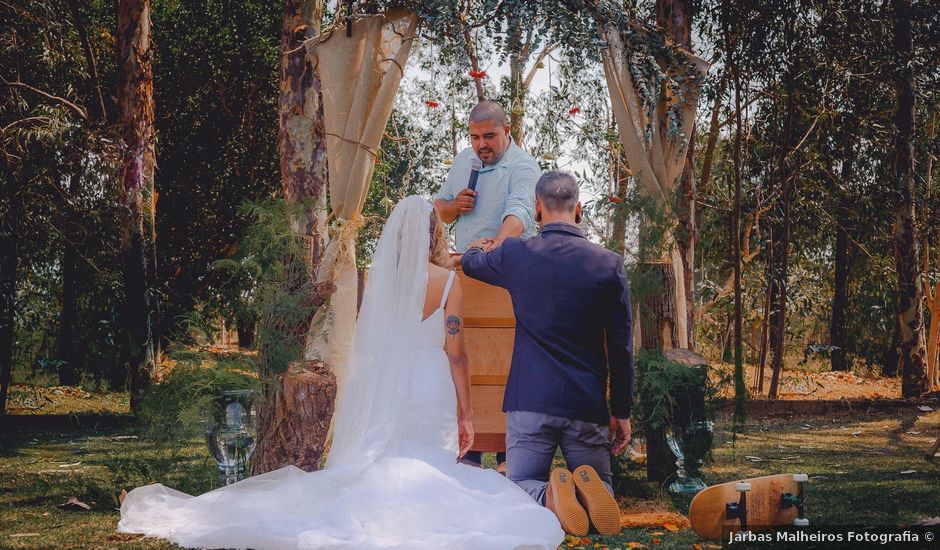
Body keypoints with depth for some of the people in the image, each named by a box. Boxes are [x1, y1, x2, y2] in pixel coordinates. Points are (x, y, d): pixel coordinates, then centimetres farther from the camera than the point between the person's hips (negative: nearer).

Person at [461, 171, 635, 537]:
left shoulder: (515, 255, -1)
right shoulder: (609, 264, -4)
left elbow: (470, 263, 24)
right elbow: (620, 346, 0)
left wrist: (478, 247, 49)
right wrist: (621, 412, 9)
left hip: (529, 400, 0)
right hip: (587, 404, 0)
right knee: (600, 486, 18)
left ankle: (549, 496, -25)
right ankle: (587, 490, -20)